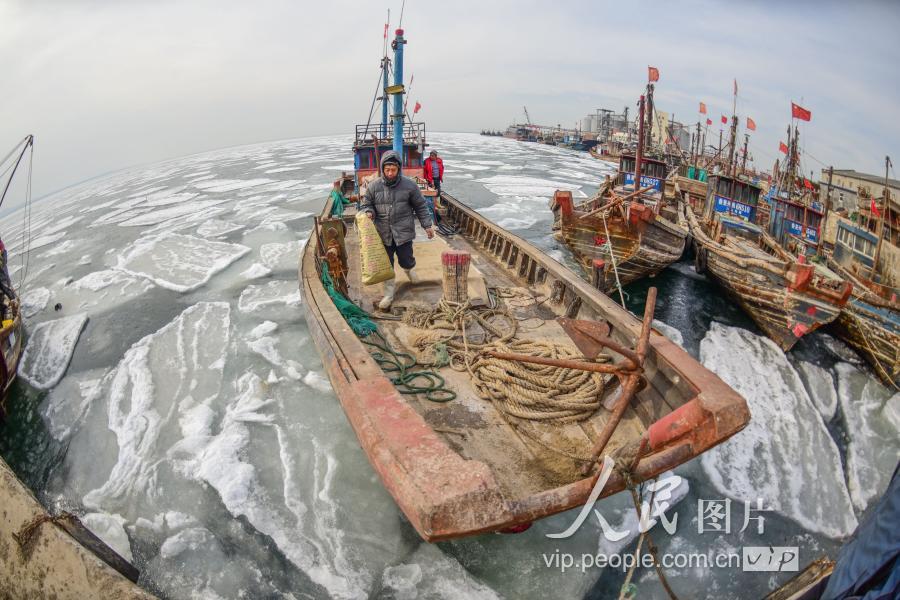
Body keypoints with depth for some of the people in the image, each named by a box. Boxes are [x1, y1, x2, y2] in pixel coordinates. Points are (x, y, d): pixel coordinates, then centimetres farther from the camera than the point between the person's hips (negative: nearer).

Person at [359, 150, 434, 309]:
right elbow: (365, 205, 9)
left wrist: (427, 225, 5)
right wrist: (368, 213, -14)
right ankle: (390, 290, 25)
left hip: (404, 232, -1)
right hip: (383, 233, 1)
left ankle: (409, 269, 46)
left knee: (406, 260, 8)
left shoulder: (409, 185, -5)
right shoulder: (373, 186, -3)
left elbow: (420, 206, 5)